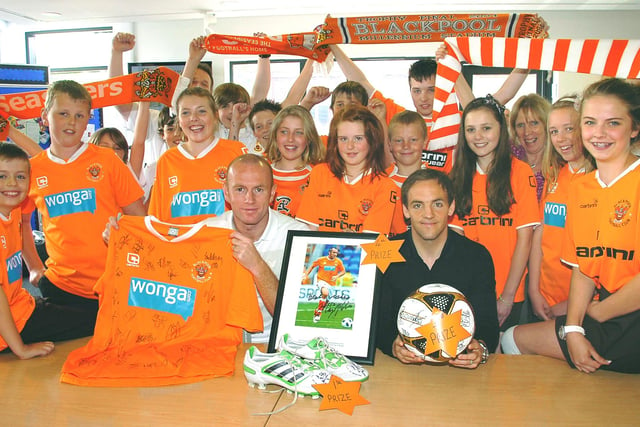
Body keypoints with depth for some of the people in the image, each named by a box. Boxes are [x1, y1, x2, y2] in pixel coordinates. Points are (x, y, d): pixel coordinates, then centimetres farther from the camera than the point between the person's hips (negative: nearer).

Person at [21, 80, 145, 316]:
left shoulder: (106, 160, -3)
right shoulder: (32, 169, 3)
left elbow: (138, 217, 1)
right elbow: (20, 221, 19)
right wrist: (34, 267, 13)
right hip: (59, 286, 2)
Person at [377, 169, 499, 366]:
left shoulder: (478, 257, 2)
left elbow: (487, 325, 1)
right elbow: (379, 323, -2)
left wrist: (481, 348, -22)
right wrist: (393, 345, -25)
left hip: (459, 366, 2)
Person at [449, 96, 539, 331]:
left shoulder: (520, 171, -5)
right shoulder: (459, 175, 7)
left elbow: (524, 238, -9)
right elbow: (457, 235, 1)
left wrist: (507, 296, -12)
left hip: (507, 294, -3)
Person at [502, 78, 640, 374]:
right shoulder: (579, 188, 8)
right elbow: (582, 269, 6)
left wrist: (594, 312, -6)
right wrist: (573, 329, -8)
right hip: (600, 316, 7)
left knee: (516, 339, -1)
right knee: (511, 338, 9)